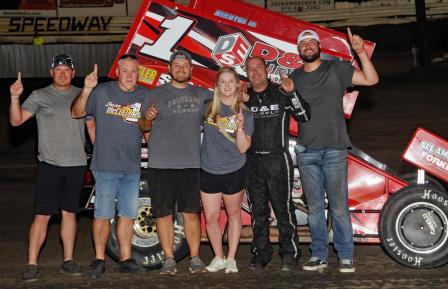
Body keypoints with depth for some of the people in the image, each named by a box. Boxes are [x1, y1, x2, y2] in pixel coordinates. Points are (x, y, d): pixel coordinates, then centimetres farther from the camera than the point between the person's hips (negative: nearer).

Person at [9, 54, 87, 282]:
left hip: (76, 163, 3)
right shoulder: (39, 96, 1)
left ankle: (68, 261, 19)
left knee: (69, 213, 10)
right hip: (49, 163, -3)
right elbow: (16, 120, -7)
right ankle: (31, 264, -1)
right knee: (42, 215, -5)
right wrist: (15, 97, -22)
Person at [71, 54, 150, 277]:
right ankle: (99, 260, 13)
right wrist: (86, 90, -24)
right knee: (103, 215, 0)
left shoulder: (145, 96, 8)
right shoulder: (102, 92, -3)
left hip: (132, 167, 4)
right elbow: (76, 113, -11)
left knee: (128, 215, 11)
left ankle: (126, 259, 21)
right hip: (106, 166, -4)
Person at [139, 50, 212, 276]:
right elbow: (144, 127, 5)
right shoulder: (157, 94, 5)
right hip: (161, 164, -2)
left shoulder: (202, 94, 13)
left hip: (191, 164, 2)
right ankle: (169, 260, 10)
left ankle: (195, 259, 11)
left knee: (192, 212, 4)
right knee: (163, 213, 1)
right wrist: (147, 118, -17)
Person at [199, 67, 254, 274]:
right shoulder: (208, 107, 0)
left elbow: (243, 148, -9)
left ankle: (231, 259, 24)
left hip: (234, 172, -2)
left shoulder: (244, 114, -5)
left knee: (234, 214, 12)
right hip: (208, 171, 2)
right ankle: (218, 258, 24)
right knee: (211, 218, 6)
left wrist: (240, 128, -23)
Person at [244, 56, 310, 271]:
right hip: (252, 162, 4)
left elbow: (304, 116, -4)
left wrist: (292, 94, -16)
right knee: (258, 210, 9)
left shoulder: (281, 94, 2)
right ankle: (260, 252, 18)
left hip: (278, 159, -3)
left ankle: (289, 253, 4)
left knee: (283, 209, -4)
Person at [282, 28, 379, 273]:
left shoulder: (336, 69, 2)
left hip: (334, 150, -3)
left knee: (339, 206, -3)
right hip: (306, 152, 3)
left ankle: (346, 257, 5)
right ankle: (318, 255, 15)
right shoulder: (296, 76, 14)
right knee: (314, 207, 7)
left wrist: (361, 52, -15)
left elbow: (371, 79, -4)